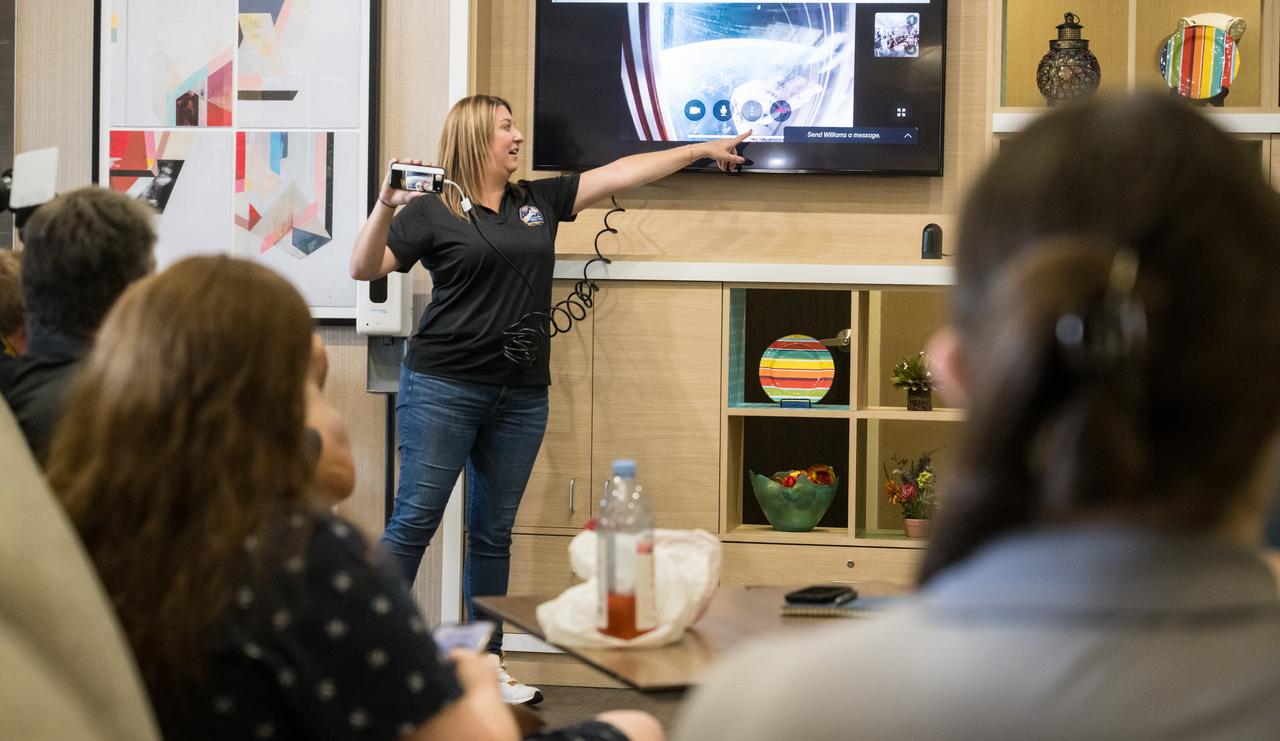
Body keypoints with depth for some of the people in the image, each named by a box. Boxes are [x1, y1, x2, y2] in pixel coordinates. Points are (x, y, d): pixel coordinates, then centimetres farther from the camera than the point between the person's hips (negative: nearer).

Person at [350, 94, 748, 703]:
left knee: (494, 533, 9)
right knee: (414, 522, -6)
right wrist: (386, 203, -23)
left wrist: (702, 150, 19)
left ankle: (488, 662, 15)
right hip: (443, 388, -5)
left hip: (521, 397, 5)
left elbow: (619, 173, 16)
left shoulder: (540, 201, 13)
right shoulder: (432, 211, -2)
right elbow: (364, 269, -8)